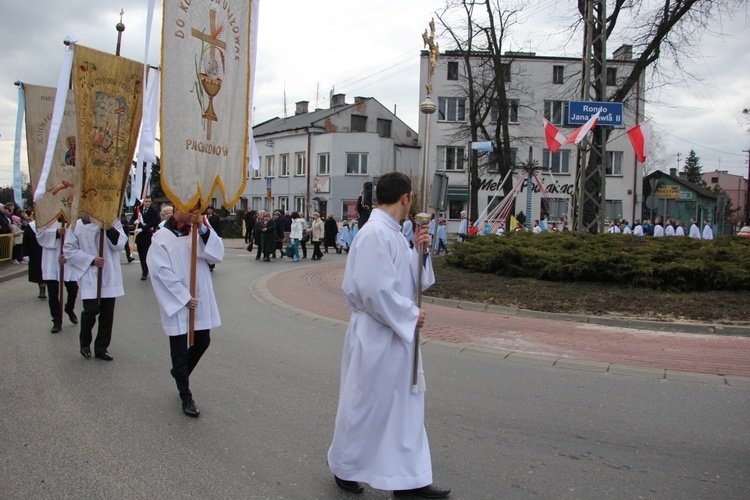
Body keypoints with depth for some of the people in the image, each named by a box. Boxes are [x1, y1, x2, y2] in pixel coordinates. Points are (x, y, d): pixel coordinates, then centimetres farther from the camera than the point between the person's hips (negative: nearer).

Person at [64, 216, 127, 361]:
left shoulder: (113, 223, 3)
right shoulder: (77, 225, -2)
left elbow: (119, 245, -7)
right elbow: (68, 249, -3)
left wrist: (110, 228, -18)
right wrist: (91, 260, -12)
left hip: (110, 276, 3)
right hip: (89, 275, -2)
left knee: (107, 313, 6)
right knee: (92, 309, -11)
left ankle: (101, 348, 22)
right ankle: (85, 343, 17)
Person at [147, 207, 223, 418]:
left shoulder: (199, 231, 5)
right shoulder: (161, 238, -8)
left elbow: (217, 255, -8)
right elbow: (162, 272, -13)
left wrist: (203, 228, -19)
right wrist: (184, 297, -15)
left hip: (201, 301, 5)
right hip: (177, 303, -4)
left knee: (202, 342, 14)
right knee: (179, 350, 5)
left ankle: (180, 372, 41)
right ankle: (186, 397, 17)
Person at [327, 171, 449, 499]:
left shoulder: (390, 232, 9)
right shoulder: (376, 233, -20)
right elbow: (375, 289, -26)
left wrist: (418, 250, 3)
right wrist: (410, 314, -15)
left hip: (397, 336, 10)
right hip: (377, 338, -9)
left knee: (405, 405, 13)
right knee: (364, 404, 8)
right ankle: (344, 467, 31)